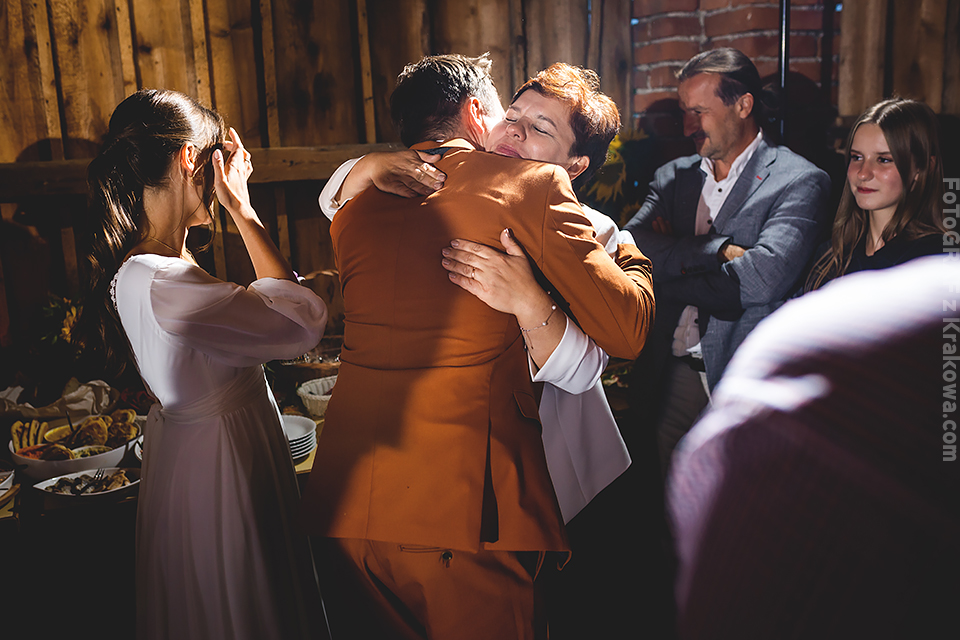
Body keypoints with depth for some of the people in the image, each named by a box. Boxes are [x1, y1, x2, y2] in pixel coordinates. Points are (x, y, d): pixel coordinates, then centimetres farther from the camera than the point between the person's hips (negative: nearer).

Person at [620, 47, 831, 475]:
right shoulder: (673, 176, 13)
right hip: (671, 374, 4)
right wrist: (716, 249, -15)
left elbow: (763, 276, -19)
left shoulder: (800, 182, -4)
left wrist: (672, 257, -7)